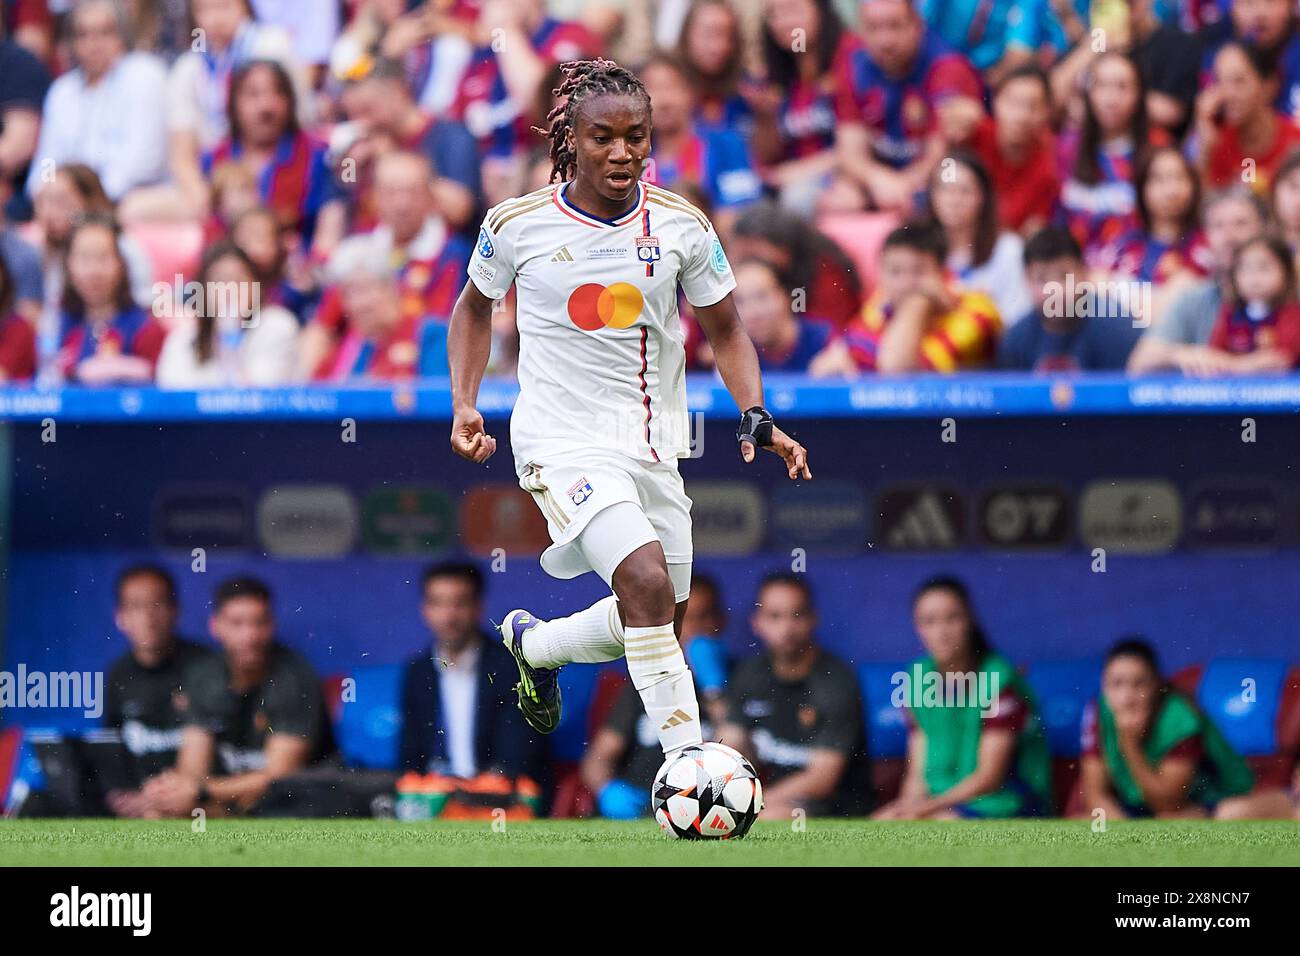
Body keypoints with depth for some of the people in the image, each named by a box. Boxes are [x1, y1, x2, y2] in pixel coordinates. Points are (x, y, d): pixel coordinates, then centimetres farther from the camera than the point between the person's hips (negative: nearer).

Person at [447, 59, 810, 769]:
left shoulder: (680, 225, -2)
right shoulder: (518, 225, -7)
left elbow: (725, 333, 8)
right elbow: (476, 307, 13)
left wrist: (755, 417, -8)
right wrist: (464, 405, 1)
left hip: (653, 445, 5)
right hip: (563, 440, -5)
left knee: (658, 623, 12)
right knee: (648, 584, -26)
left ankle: (532, 643, 42)